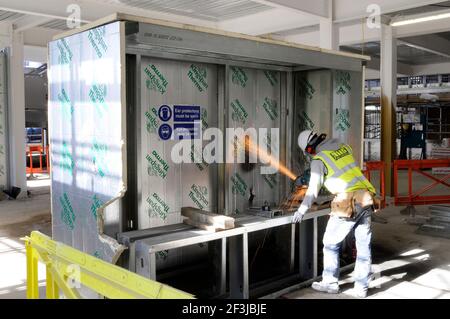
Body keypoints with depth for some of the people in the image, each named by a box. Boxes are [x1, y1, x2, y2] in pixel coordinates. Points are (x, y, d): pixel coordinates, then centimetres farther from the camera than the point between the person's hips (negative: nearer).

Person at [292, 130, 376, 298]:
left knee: (331, 244, 12)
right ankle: (361, 288, 16)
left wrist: (301, 211, 6)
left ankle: (330, 283, 20)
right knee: (363, 247, 11)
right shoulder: (344, 146, 12)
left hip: (348, 204, -6)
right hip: (365, 199, 6)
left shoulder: (319, 160, -6)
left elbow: (313, 190, -5)